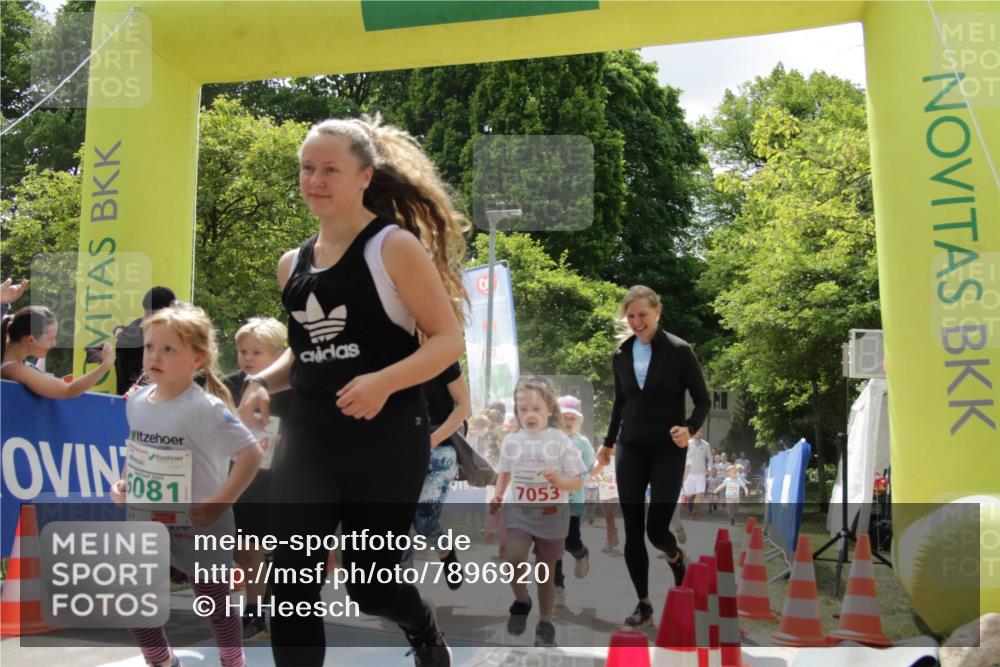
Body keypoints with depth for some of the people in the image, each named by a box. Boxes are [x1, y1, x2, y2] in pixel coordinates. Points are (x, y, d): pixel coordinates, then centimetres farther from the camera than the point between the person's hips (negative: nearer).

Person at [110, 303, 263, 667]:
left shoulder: (205, 409, -22)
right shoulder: (137, 401, 0)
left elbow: (251, 454, -23)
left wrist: (219, 502, -24)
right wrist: (124, 483, 5)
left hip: (197, 527, -6)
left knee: (215, 599, 11)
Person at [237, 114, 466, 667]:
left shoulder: (395, 247, -7)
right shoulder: (293, 263, 10)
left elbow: (449, 340, -10)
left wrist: (384, 381, -26)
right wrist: (263, 381, 4)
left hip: (386, 438, -5)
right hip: (309, 438, 5)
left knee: (369, 583, 8)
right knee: (290, 577, -7)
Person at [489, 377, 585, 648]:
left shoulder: (560, 441, -9)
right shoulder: (511, 441, -2)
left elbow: (577, 481, -6)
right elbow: (505, 473, 14)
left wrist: (559, 481, -25)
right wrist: (497, 497, -2)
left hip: (552, 514, -1)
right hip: (518, 511, 1)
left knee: (546, 571, 10)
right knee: (513, 558, -21)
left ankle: (546, 624, 30)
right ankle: (521, 601, 9)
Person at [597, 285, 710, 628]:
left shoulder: (679, 351, -9)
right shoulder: (620, 355, 4)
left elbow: (703, 400, -6)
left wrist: (690, 428, -24)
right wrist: (608, 441, 22)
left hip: (667, 451, -4)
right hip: (630, 449, 4)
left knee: (656, 528, -7)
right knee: (632, 532, 1)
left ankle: (676, 557, 30)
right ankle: (644, 603, 16)